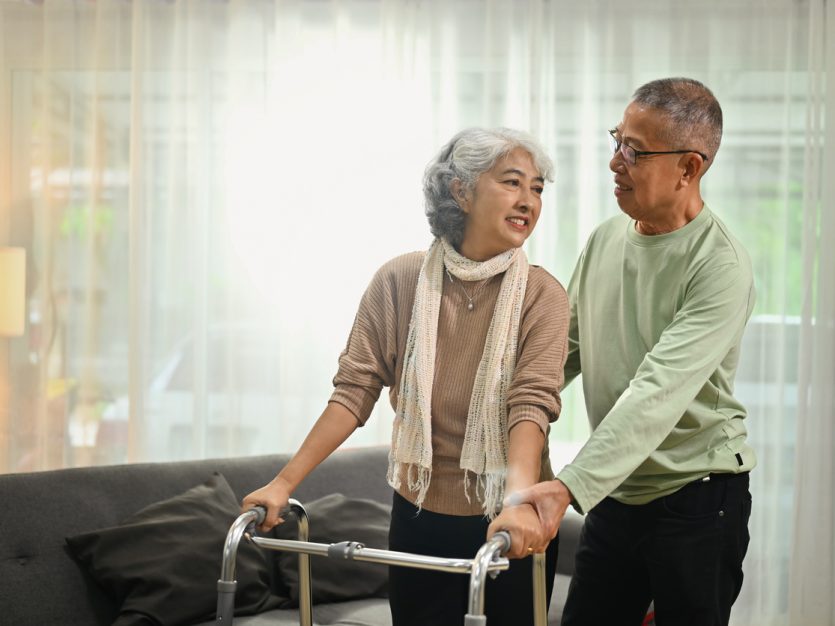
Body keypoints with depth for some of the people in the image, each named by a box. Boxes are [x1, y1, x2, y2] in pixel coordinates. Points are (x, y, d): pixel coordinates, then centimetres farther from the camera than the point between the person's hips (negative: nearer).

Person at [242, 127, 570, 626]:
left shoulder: (542, 295, -9)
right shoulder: (399, 281, -3)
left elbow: (531, 404, -20)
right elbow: (355, 390, -4)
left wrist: (519, 497, -37)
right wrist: (285, 483, -11)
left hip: (513, 527, -1)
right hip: (419, 517, 1)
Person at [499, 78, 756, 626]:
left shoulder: (721, 266, -20)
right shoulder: (606, 239, 4)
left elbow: (659, 392, -29)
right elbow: (567, 349, 14)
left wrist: (570, 487, -37)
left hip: (696, 497, -6)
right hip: (614, 494, 7)